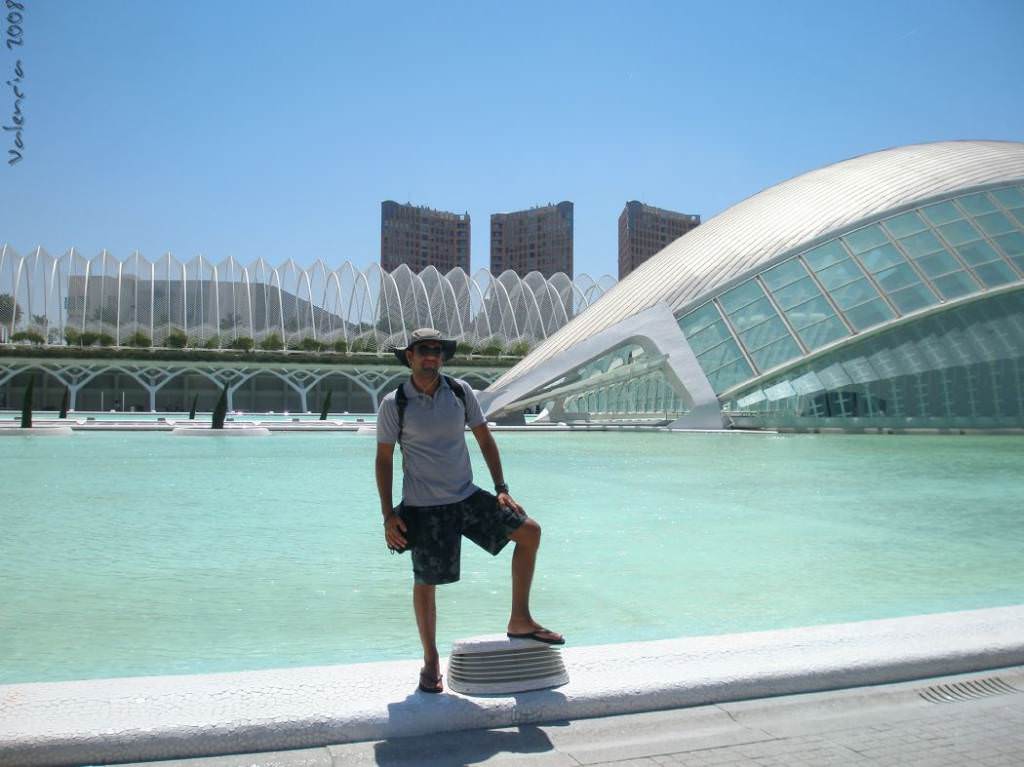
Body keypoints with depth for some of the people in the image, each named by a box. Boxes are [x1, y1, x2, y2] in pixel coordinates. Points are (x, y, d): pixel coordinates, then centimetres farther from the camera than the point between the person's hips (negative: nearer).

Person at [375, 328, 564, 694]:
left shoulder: (460, 391, 1)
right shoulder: (394, 405, -7)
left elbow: (485, 440, 8)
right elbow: (384, 460, -3)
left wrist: (501, 490, 2)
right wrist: (388, 516, -7)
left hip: (467, 497, 4)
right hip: (423, 506, -4)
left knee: (529, 531, -2)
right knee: (425, 583, 3)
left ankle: (520, 620, 10)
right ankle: (431, 661, 23)